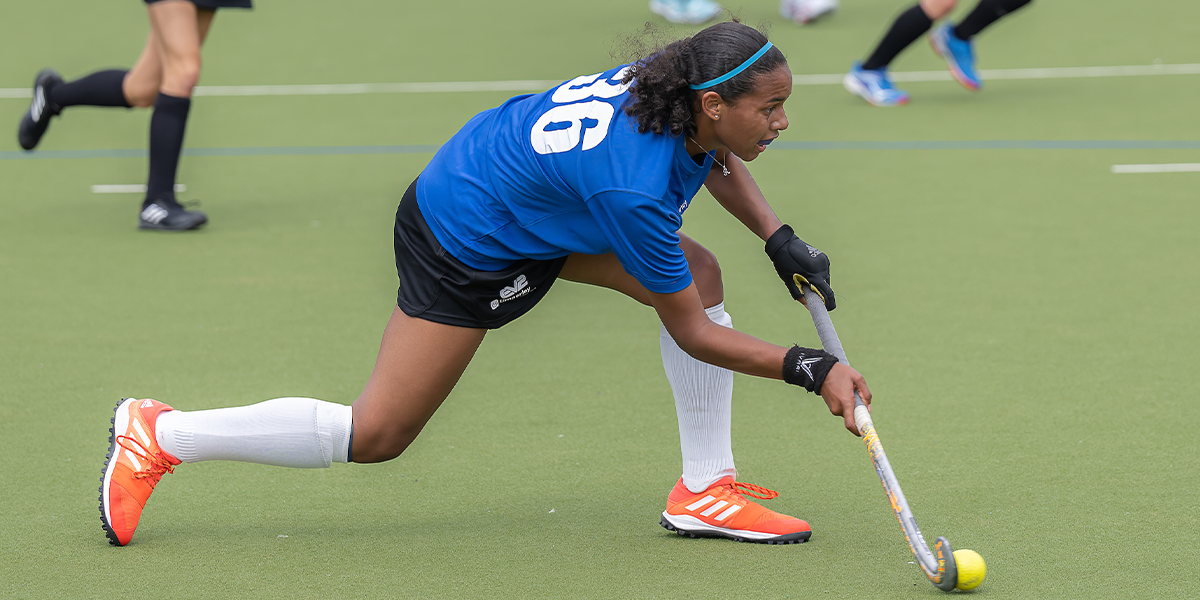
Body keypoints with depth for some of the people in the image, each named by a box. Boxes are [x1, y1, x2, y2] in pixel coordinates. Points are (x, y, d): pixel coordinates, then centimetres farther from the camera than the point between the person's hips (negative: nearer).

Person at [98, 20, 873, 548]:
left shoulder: (678, 88, -14)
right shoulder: (633, 187, -37)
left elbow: (718, 158, 14)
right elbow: (692, 334, -24)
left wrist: (779, 238, 4)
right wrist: (808, 369, -24)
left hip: (527, 206, 9)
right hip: (465, 248, -9)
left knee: (700, 271, -3)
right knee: (374, 437, -2)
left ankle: (705, 490, 4)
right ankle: (158, 437, 10)